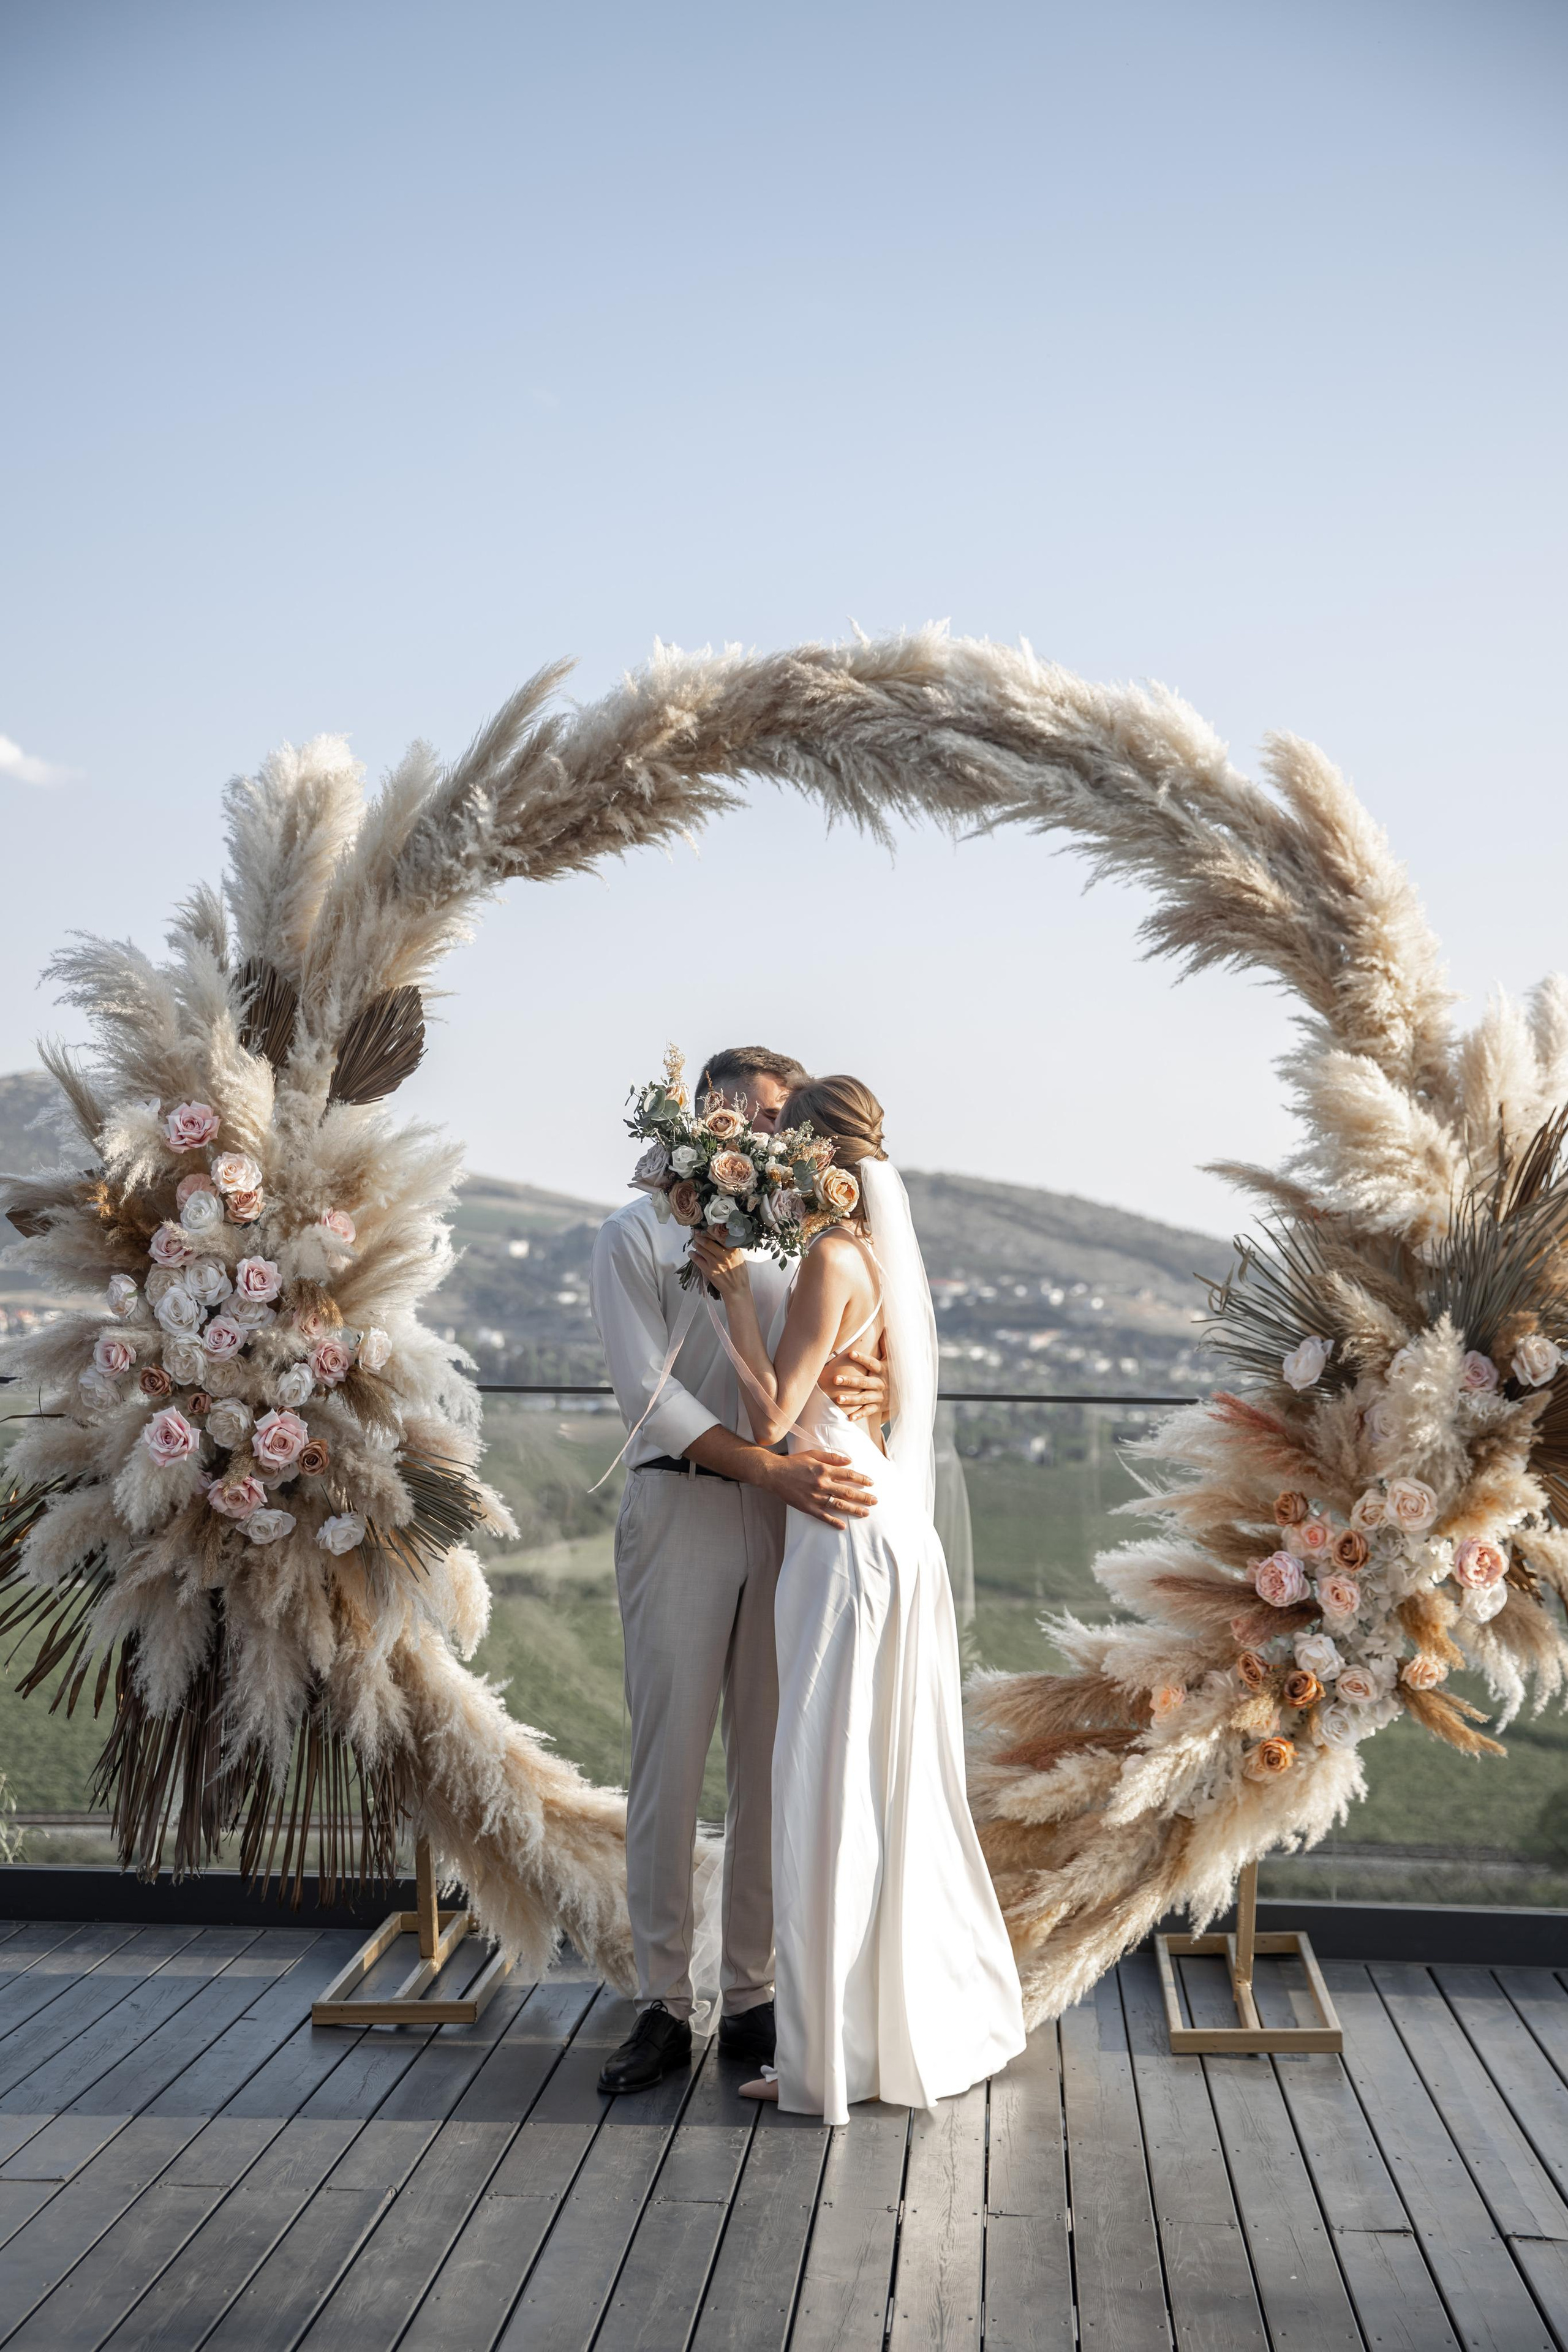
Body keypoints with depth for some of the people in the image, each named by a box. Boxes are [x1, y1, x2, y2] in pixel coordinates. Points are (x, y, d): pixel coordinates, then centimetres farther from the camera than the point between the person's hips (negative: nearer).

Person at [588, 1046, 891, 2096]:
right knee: (669, 1757, -1)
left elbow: (851, 1366, 8)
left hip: (788, 1515, 3)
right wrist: (775, 1468, -20)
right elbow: (651, 1395, -8)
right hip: (682, 1506, -3)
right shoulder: (637, 1235, 4)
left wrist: (879, 1390, -19)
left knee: (772, 1761, 6)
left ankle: (754, 1997, 15)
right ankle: (664, 2006, 9)